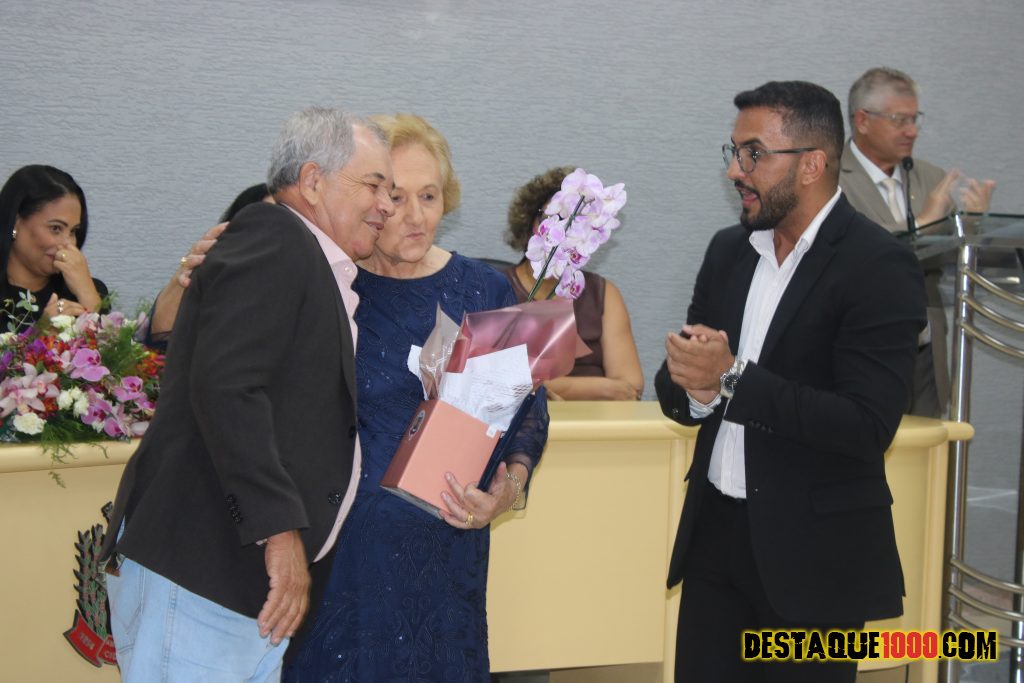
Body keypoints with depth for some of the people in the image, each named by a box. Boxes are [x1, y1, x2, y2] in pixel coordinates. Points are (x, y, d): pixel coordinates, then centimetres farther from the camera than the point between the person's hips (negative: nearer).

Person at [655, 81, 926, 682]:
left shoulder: (879, 266, -13)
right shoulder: (729, 250, 7)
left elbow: (868, 426, -22)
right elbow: (677, 388, 10)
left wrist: (731, 379, -20)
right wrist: (693, 387, -14)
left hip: (812, 552, -5)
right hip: (715, 533, 6)